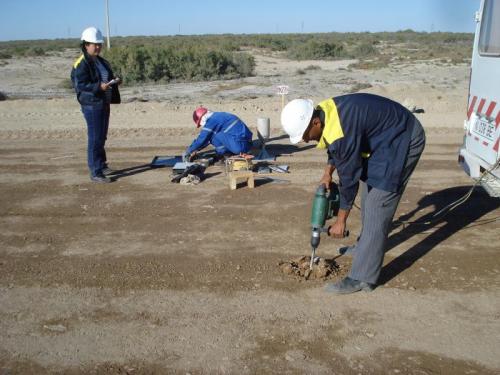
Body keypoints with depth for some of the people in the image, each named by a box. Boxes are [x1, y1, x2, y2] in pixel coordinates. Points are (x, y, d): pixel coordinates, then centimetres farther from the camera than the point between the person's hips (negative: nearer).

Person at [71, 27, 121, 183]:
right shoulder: (81, 64, -12)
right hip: (91, 105, -9)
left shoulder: (101, 61, 15)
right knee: (95, 139, -7)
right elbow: (79, 85, -17)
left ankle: (102, 165, 32)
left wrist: (114, 81, 4)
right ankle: (95, 172, -2)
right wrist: (99, 87, -28)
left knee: (102, 137, 18)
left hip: (104, 103, 9)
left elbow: (107, 78, 25)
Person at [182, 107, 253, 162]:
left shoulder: (211, 121, -9)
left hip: (240, 145, -9)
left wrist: (187, 152, 5)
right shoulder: (219, 116, 19)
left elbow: (201, 140, -7)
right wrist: (195, 151, 27)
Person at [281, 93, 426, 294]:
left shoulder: (341, 132, -33)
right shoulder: (324, 111, -5)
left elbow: (349, 178, -23)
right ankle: (366, 246, 40)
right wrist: (328, 171, 5)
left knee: (377, 207, -12)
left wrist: (341, 221, -12)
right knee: (369, 194, 20)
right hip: (388, 136, 10)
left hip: (403, 141, -10)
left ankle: (362, 278, -9)